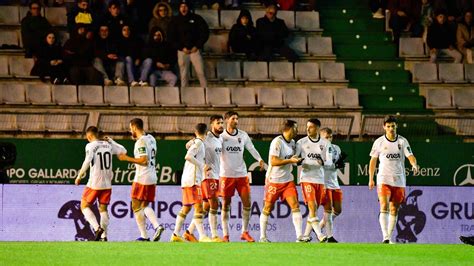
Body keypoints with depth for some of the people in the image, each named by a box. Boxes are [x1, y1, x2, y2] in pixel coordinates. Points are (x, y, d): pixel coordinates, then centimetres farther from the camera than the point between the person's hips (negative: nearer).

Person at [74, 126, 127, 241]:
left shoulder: (90, 146, -8)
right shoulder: (108, 145, 8)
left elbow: (87, 161, -20)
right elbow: (123, 151, 18)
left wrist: (79, 177, -13)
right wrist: (111, 141, 27)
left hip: (94, 183, -5)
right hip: (107, 184, 5)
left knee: (84, 206, 6)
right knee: (103, 208, 12)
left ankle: (98, 228, -14)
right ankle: (104, 236, 6)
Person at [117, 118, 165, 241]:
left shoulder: (141, 142, -15)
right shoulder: (151, 139, 11)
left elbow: (144, 160, -23)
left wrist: (127, 158, -17)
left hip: (142, 178, -8)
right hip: (152, 178, 8)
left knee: (137, 207, 1)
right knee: (145, 206, 17)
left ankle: (144, 236, -2)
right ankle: (157, 226, -5)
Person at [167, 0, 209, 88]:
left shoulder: (197, 18, 4)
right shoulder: (175, 21, 7)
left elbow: (205, 32, 5)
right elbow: (171, 37, 6)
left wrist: (197, 46, -4)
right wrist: (181, 48, -5)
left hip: (195, 50, -1)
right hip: (182, 51, 1)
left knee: (200, 72, -9)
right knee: (183, 74, -1)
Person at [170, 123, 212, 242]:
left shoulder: (194, 142, 18)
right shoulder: (199, 143, -8)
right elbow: (188, 156, -22)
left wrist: (203, 168, 29)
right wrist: (202, 166, -17)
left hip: (187, 180, 10)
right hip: (193, 180, -10)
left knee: (186, 208, 13)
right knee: (199, 207, -15)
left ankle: (175, 235, 14)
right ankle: (202, 236, -22)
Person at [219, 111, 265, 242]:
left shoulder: (243, 135, 7)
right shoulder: (221, 136, -3)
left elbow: (251, 149, 10)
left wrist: (260, 159, -6)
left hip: (241, 174, 3)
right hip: (226, 175, -3)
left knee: (247, 203, -2)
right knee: (226, 205, 0)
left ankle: (245, 232, 10)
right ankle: (225, 235, 6)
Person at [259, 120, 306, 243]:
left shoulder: (292, 143, 10)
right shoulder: (277, 142, -16)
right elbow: (273, 161, -23)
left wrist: (296, 160, 8)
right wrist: (290, 160, -22)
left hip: (288, 180, 7)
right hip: (274, 180, -7)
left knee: (295, 205, -7)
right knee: (268, 208, 3)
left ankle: (299, 236, -10)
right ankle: (263, 236, 15)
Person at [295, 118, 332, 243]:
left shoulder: (325, 143, 5)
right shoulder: (301, 142, 2)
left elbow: (329, 162, 1)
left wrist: (323, 162, -21)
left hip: (320, 179, 3)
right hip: (306, 178, -3)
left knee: (315, 208, 6)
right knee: (312, 206, -14)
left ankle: (306, 235, 15)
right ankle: (319, 235, -19)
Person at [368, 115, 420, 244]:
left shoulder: (402, 141, 2)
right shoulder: (379, 142, 2)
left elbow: (410, 156, -9)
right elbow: (373, 160, 11)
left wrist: (414, 165, -31)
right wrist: (371, 179, 9)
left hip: (399, 180, 2)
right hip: (383, 179, -2)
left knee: (394, 210, 7)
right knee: (384, 207, -18)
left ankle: (389, 237, 17)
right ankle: (385, 237, -26)